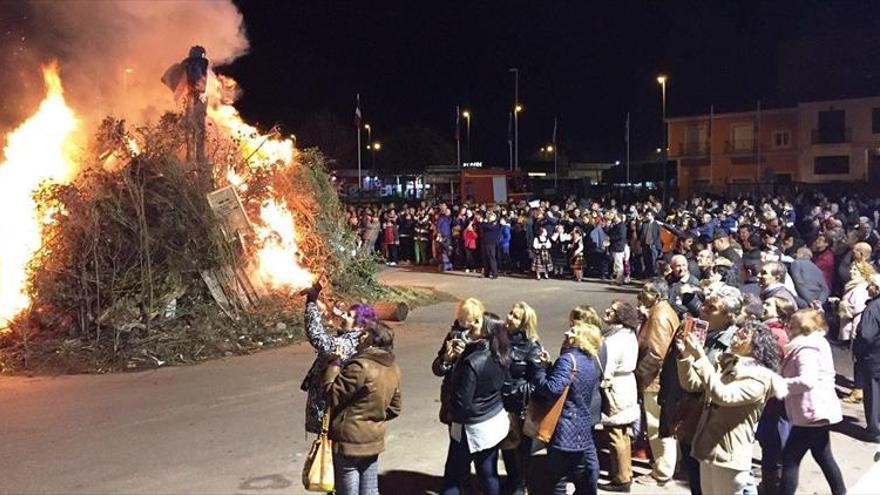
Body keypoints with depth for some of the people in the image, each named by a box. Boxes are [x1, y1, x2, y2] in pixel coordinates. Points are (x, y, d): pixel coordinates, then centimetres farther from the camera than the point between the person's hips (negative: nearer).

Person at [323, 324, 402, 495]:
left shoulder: (360, 367, -24)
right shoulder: (393, 369, 3)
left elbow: (332, 395, -16)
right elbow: (394, 409, 11)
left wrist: (334, 363, -9)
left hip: (349, 441, -7)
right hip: (374, 440, 7)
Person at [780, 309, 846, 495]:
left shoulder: (806, 349, -18)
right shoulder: (812, 344, 14)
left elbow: (806, 381, -29)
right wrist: (783, 382, 7)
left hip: (812, 412, -10)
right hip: (819, 411, 10)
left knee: (790, 457, -4)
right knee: (823, 456, 20)